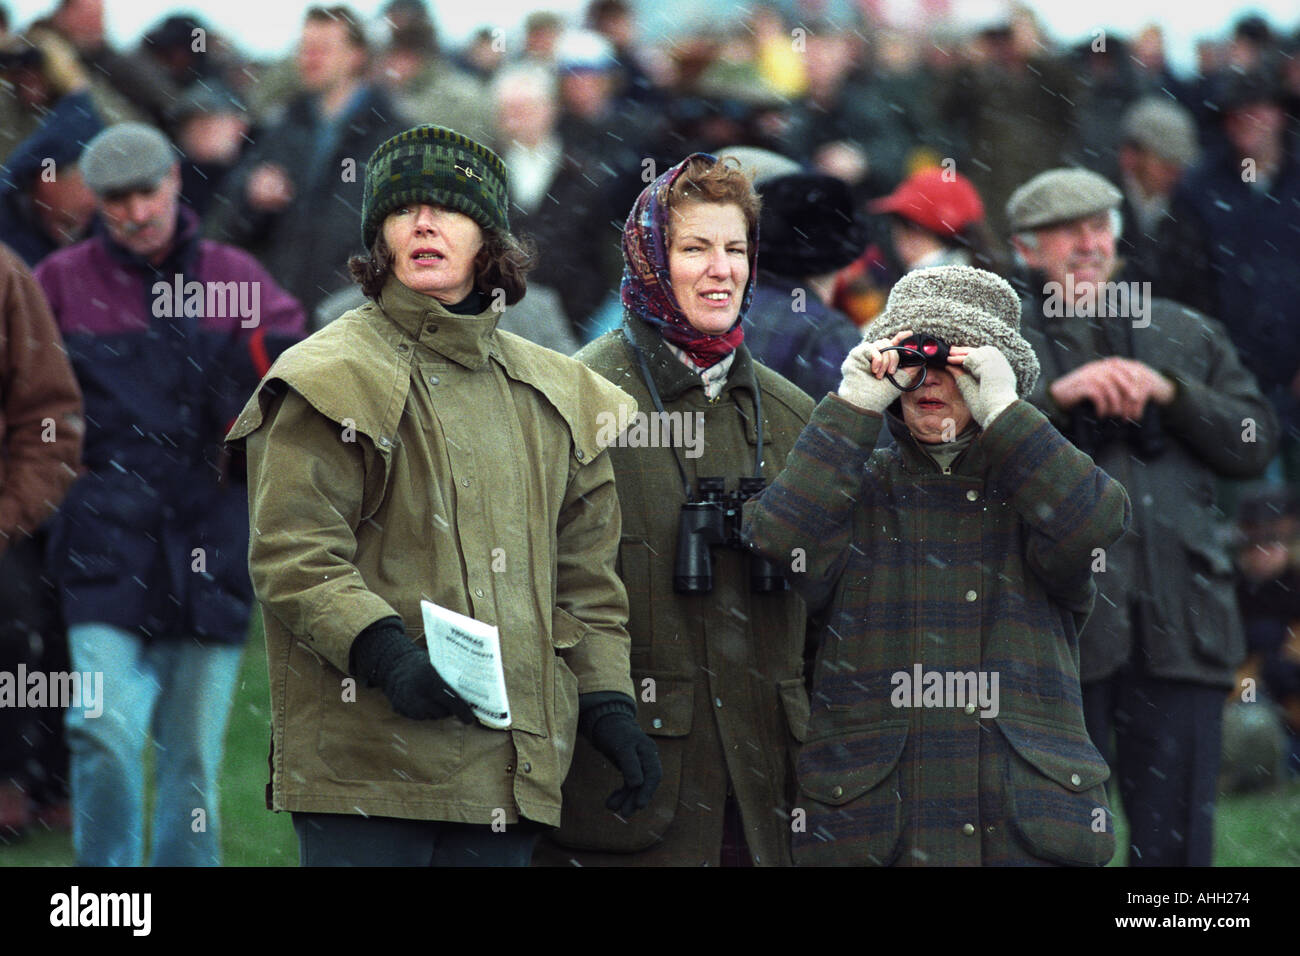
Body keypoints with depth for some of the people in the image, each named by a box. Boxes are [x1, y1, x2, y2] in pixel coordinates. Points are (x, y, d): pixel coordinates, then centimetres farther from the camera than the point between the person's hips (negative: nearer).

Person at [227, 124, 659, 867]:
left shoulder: (555, 396, 18)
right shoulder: (336, 380, 0)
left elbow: (585, 573, 22)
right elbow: (292, 555, -8)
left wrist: (607, 698, 12)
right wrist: (382, 649, -22)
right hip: (370, 754, -5)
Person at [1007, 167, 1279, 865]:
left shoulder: (1189, 336, 18)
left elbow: (1254, 444, 10)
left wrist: (1171, 391, -4)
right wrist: (1057, 395, -14)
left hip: (1178, 624, 2)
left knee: (1177, 838, 1)